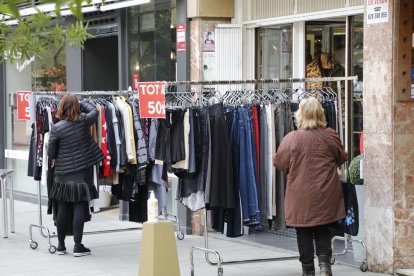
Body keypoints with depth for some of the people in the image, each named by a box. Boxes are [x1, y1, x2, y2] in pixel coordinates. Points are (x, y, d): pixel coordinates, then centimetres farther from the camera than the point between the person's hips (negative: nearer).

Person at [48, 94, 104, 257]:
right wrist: (80, 104, 22)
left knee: (63, 208, 10)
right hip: (82, 172, -1)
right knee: (80, 208, 0)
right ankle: (78, 246, -1)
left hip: (63, 173, 1)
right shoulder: (84, 121, -7)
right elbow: (94, 111, 15)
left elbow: (51, 153, -2)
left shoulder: (56, 128, -9)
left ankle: (61, 245, 19)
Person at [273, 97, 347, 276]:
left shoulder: (292, 138, -14)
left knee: (304, 233, 10)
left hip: (301, 196, -2)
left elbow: (279, 163, -1)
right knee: (323, 230, 15)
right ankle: (324, 261, -3)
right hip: (326, 195, 2)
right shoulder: (331, 137, -6)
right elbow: (341, 159, 10)